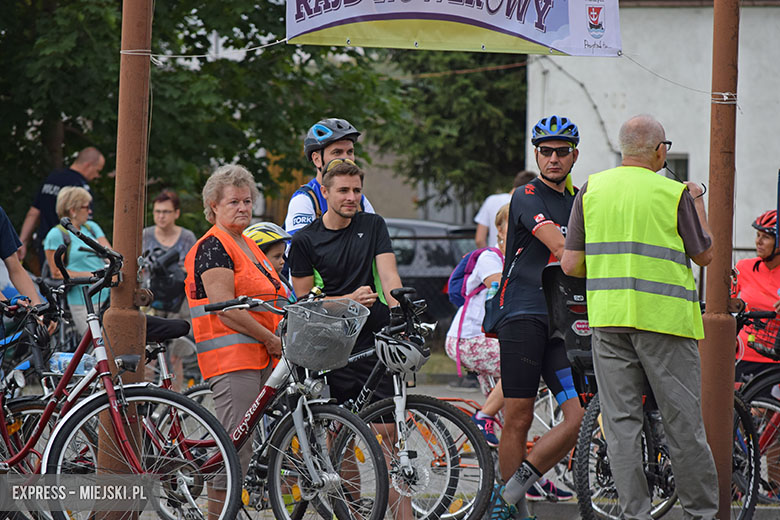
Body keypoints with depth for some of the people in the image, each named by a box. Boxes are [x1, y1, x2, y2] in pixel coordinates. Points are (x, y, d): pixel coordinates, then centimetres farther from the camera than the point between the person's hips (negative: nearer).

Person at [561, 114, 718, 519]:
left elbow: (570, 265, 3)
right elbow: (704, 255, 5)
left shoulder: (591, 190, 4)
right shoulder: (674, 194, -5)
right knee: (682, 421, 5)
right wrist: (698, 203, 16)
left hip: (607, 318, 3)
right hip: (665, 318, -3)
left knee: (620, 421, 4)